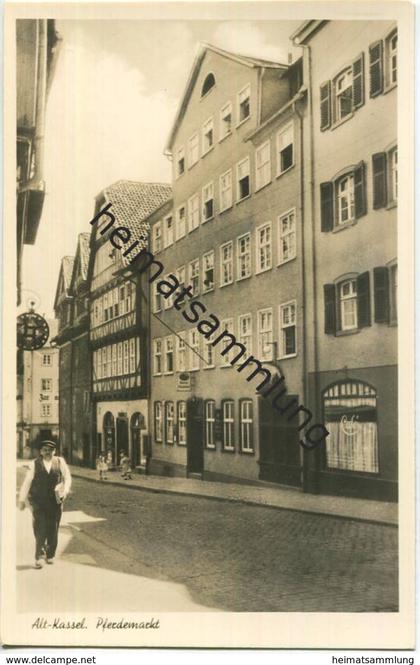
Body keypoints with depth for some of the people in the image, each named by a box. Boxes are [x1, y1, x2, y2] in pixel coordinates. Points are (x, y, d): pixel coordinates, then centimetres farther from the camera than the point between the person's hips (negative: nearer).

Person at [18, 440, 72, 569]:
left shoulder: (60, 462, 5)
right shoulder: (34, 464, 2)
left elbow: (67, 477, 5)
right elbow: (27, 481, 1)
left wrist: (65, 490, -12)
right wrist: (22, 499, -2)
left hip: (55, 501, 1)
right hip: (38, 501, -1)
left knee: (53, 529, 8)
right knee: (40, 529, -7)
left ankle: (50, 555, 22)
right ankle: (39, 557, -4)